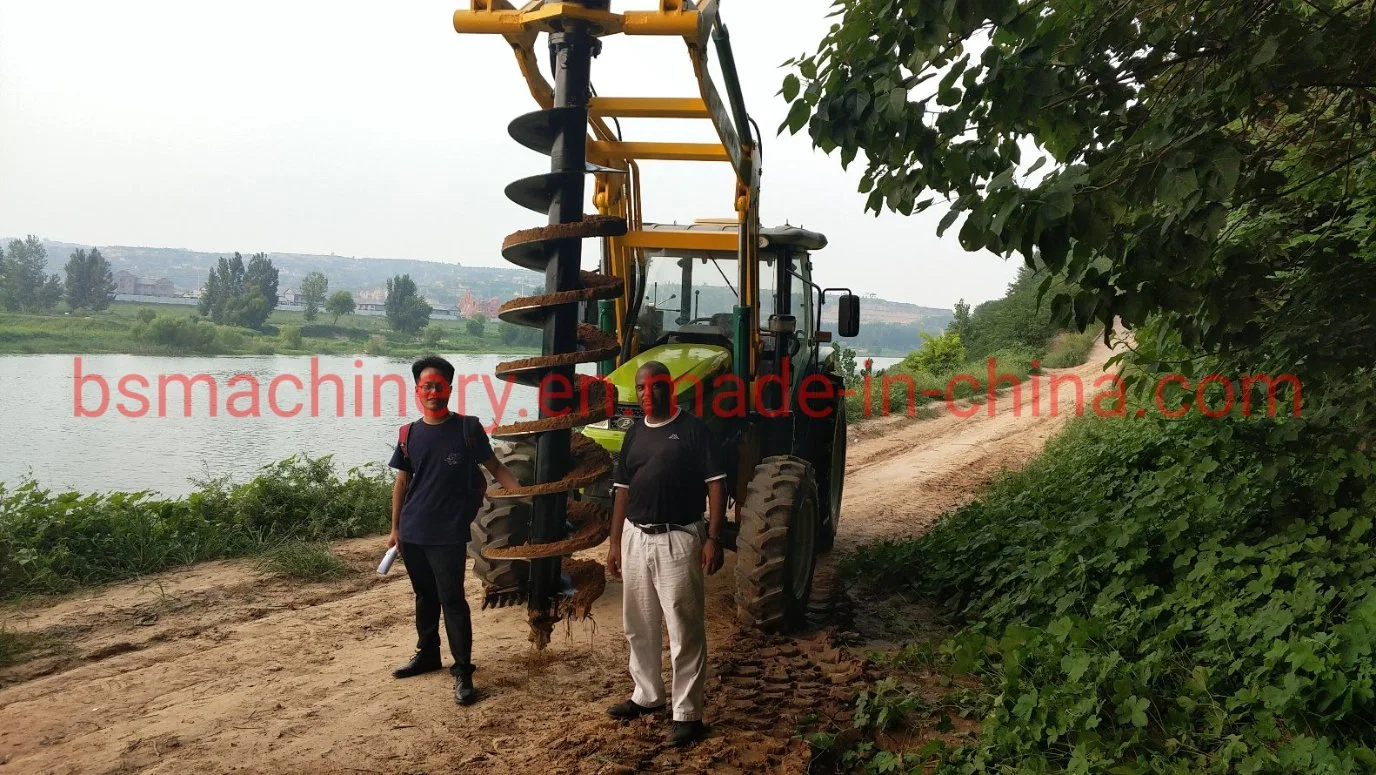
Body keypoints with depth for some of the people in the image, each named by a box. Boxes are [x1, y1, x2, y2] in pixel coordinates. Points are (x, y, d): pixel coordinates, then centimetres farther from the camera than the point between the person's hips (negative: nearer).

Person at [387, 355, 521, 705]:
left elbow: (494, 466, -1)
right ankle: (427, 654, 34)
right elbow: (402, 482, 12)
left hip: (449, 534, -4)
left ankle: (463, 671, 3)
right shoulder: (410, 434, 5)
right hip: (412, 533, 4)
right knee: (425, 597, 18)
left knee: (452, 600, -4)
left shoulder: (468, 428, -5)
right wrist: (394, 528, 12)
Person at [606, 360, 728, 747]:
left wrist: (714, 538, -17)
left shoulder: (693, 428, -7)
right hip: (636, 538, 7)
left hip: (678, 539, -6)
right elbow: (623, 491, 14)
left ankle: (687, 713, 7)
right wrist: (615, 542, 10)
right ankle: (647, 694, 33)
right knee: (638, 625, 16)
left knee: (684, 629, -1)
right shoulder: (634, 434, 11)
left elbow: (716, 484, -10)